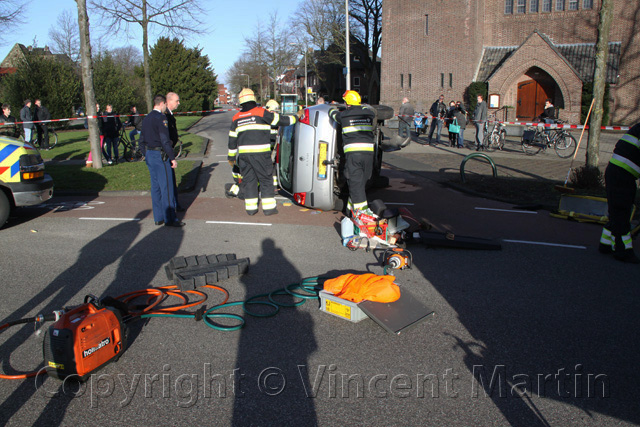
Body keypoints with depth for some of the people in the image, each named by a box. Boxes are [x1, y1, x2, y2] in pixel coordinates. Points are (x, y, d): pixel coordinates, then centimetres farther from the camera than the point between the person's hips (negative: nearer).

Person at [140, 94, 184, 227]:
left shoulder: (146, 119, 13)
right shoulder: (161, 118, -13)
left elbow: (142, 141, 17)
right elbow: (165, 141, -19)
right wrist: (173, 158, -16)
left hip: (149, 156, 9)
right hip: (160, 156, -9)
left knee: (155, 186, 13)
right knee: (166, 187, -4)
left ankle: (158, 218, 19)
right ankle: (170, 219, 0)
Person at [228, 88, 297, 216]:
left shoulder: (236, 117, 12)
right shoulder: (261, 112, -3)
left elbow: (232, 140, 16)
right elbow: (281, 120, 1)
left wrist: (231, 157, 24)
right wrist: (295, 117, 17)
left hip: (243, 153, 4)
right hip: (260, 153, -4)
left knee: (248, 180, 11)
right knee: (266, 179, 4)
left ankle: (251, 208, 12)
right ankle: (269, 207, 5)